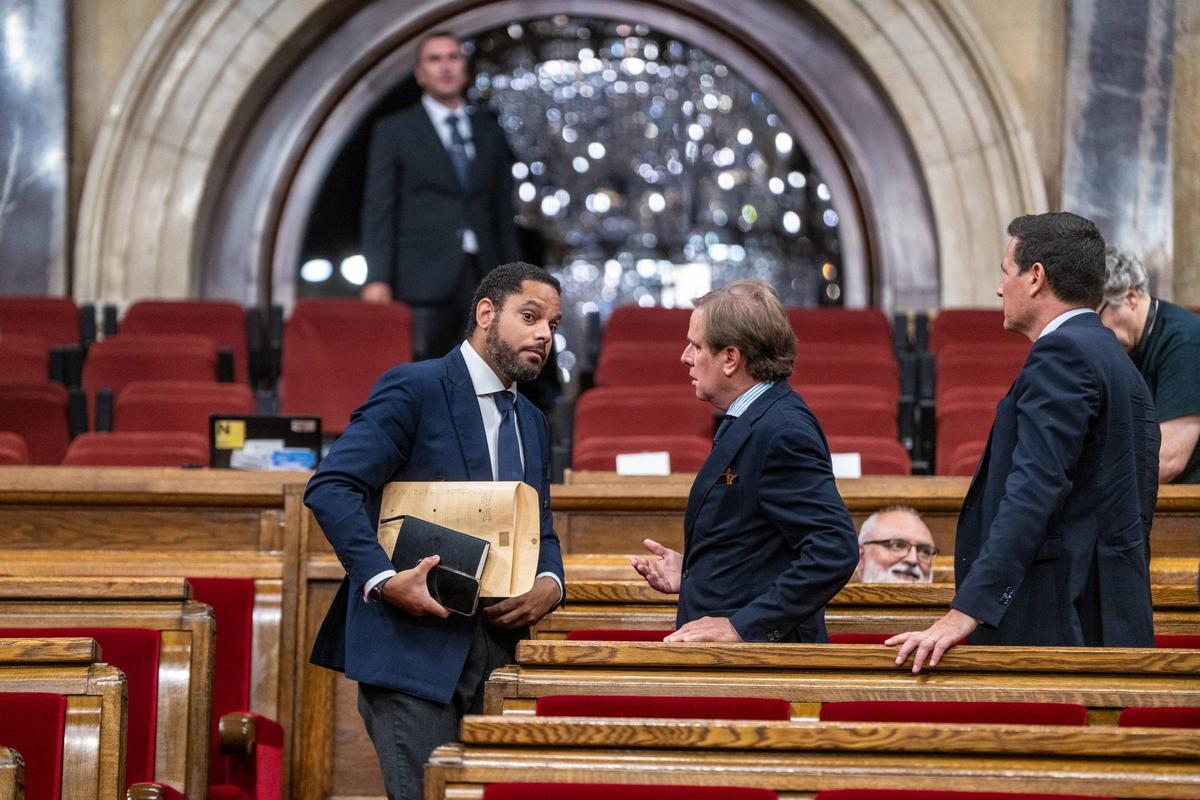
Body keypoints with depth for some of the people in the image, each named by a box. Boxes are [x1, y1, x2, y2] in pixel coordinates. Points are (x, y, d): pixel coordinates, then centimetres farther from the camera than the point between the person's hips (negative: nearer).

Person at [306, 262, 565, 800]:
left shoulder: (532, 422, 20)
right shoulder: (414, 388, -5)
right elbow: (331, 487, -13)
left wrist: (549, 584, 1)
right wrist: (382, 579, -22)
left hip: (493, 651, 7)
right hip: (412, 648, -7)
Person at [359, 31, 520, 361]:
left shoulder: (490, 132, 18)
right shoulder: (393, 131, 7)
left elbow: (503, 211, 18)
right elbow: (378, 209, 0)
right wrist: (377, 278, -11)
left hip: (483, 281, 3)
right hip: (424, 281, -3)